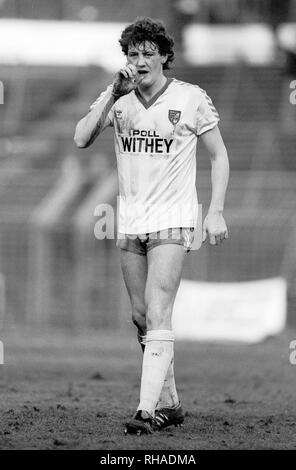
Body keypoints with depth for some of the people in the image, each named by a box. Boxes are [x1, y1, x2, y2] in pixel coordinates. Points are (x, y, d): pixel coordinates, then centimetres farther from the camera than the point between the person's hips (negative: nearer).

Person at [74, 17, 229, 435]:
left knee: (158, 316, -16)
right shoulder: (117, 98, 4)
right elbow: (82, 139, -9)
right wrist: (113, 95, -16)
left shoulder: (192, 99, -5)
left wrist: (216, 211, -6)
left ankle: (148, 411, -19)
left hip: (173, 221, -5)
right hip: (130, 223, 5)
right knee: (141, 318, 9)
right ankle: (169, 403, 22)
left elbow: (219, 155, 2)